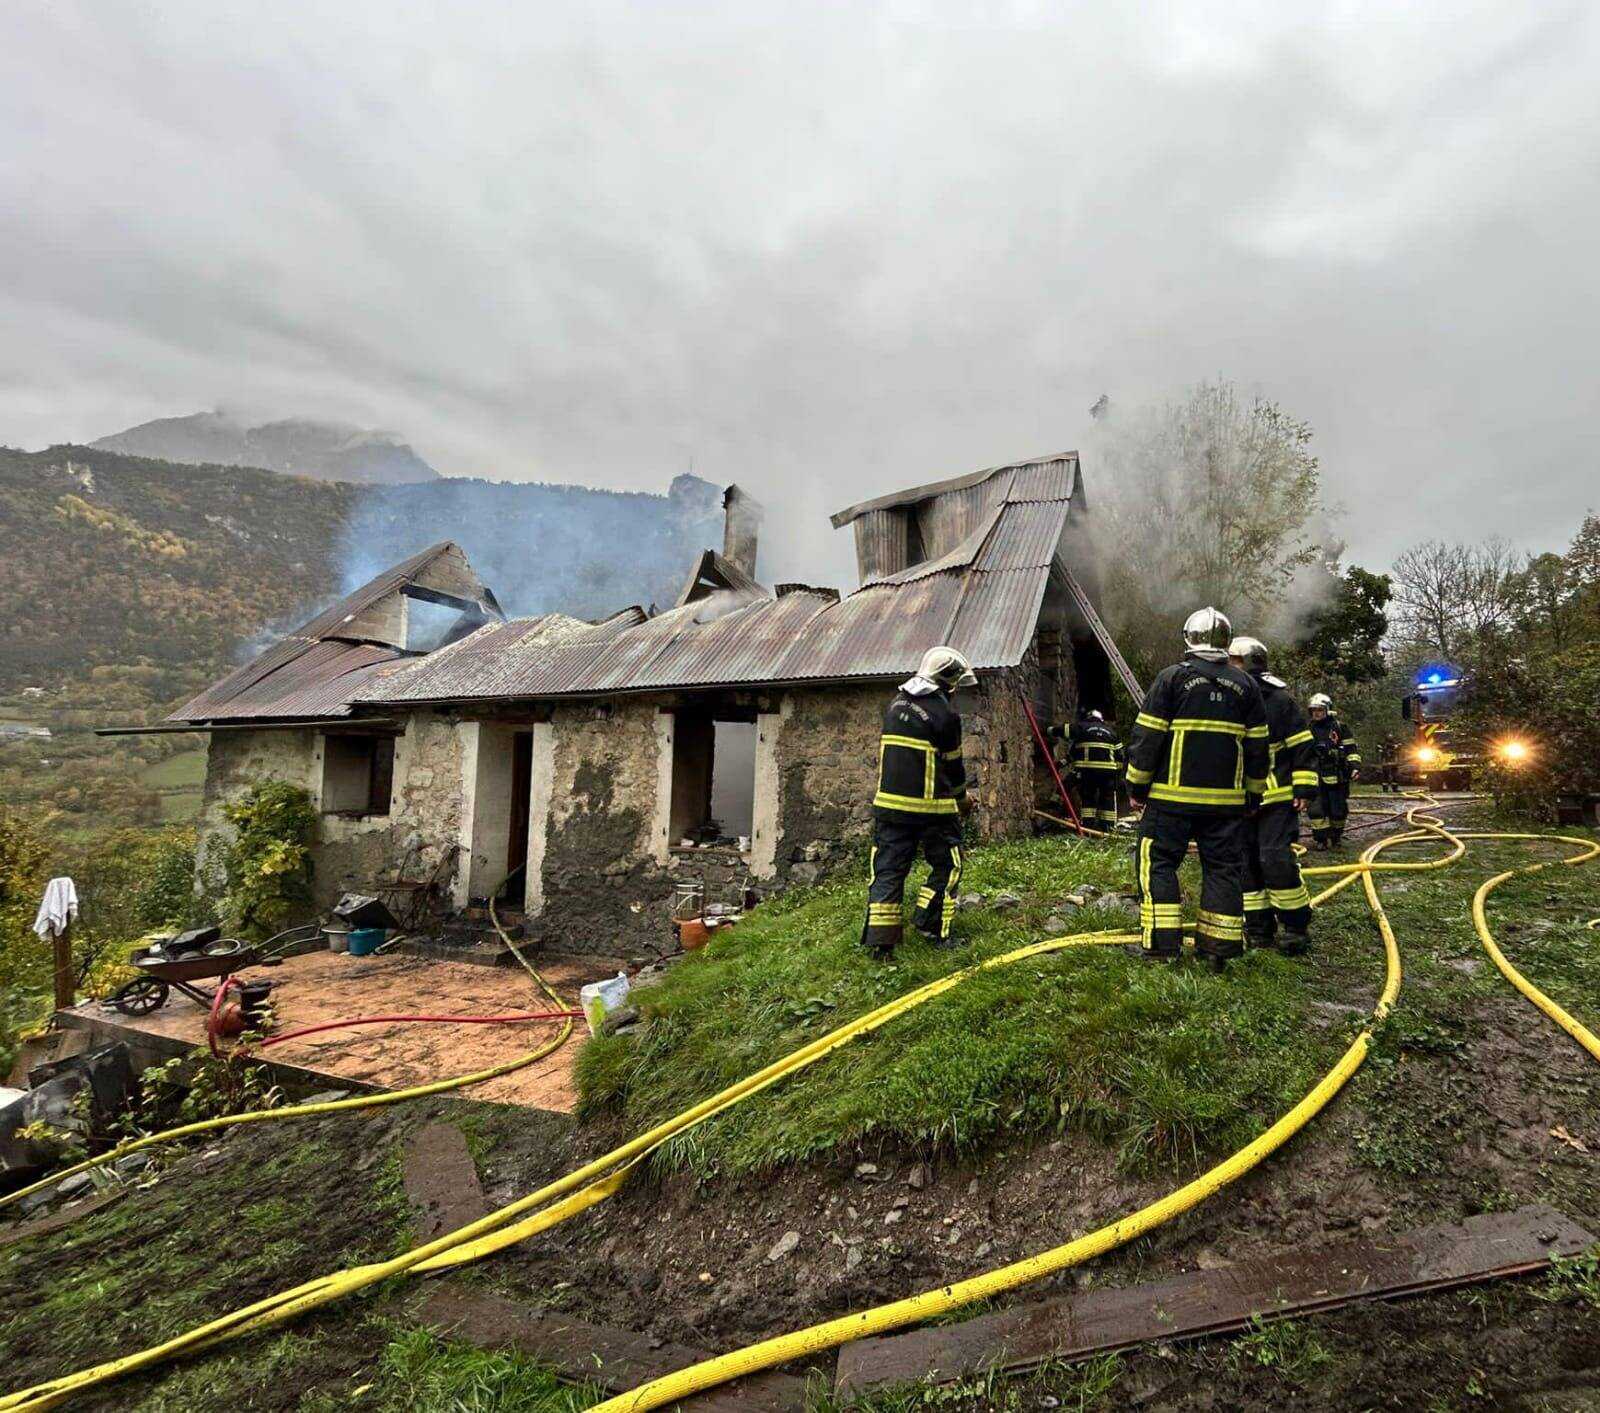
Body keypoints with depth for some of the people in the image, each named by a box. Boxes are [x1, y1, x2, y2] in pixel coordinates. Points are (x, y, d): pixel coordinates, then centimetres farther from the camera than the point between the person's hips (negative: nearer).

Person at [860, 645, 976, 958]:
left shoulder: (896, 704, 11)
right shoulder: (944, 713, -10)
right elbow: (952, 763, -1)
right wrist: (962, 797, 17)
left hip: (890, 801, 6)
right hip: (930, 806, -6)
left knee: (888, 868, 7)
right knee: (946, 865, 13)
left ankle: (880, 939, 4)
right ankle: (932, 927, 12)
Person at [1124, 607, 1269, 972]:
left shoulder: (1171, 677, -5)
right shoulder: (1246, 685, 8)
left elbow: (1147, 737, -7)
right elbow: (1257, 747, 11)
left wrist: (1137, 785, 1)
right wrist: (1253, 792, 21)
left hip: (1172, 795, -4)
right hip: (1226, 799, 4)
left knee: (1158, 863, 4)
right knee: (1223, 868, 11)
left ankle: (1163, 944, 1)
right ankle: (1219, 946, 15)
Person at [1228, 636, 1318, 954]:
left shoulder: (1278, 698, -5)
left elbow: (1303, 746, -5)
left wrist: (1305, 788, -10)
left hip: (1277, 797, -6)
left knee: (1276, 860, -11)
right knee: (1245, 863, 7)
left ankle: (1295, 926, 4)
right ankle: (1259, 928, 16)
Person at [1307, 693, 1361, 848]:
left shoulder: (1339, 727, 2)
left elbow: (1351, 749, 4)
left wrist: (1355, 767, -8)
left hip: (1337, 777, -1)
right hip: (1316, 778, 1)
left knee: (1338, 810, 7)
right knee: (1317, 810, -7)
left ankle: (1336, 836, 26)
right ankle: (1320, 838, 2)